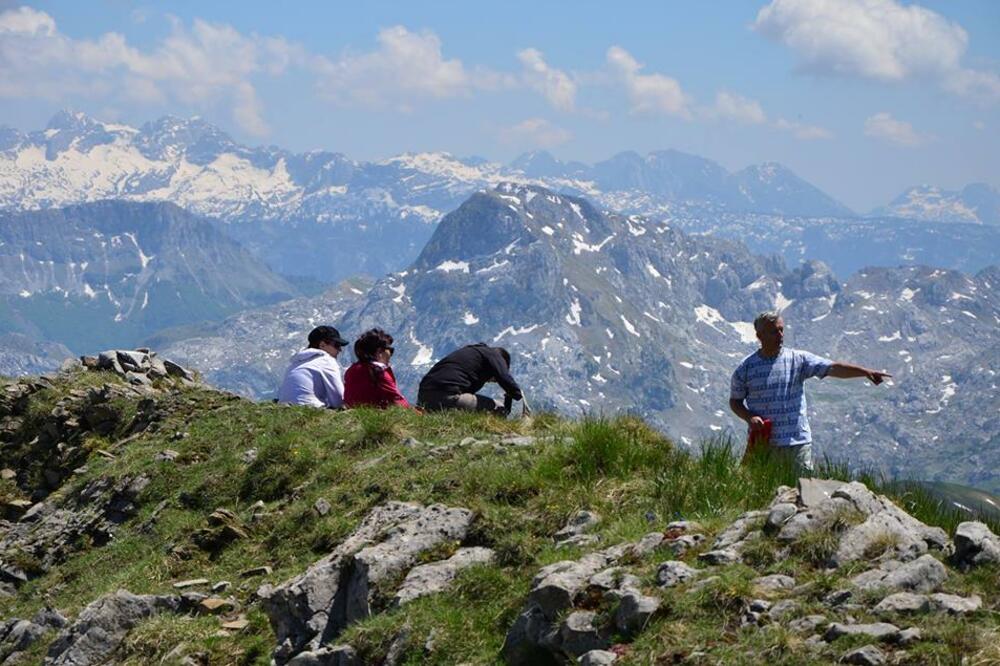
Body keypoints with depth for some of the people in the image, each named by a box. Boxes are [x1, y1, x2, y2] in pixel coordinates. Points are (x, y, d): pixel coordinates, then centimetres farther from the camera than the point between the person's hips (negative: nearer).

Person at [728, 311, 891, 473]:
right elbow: (735, 401, 9)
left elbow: (833, 368, -7)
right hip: (762, 443, 0)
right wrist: (749, 417, -10)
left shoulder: (798, 359, 1)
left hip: (797, 442, 0)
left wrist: (865, 371, -19)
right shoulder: (745, 368, 2)